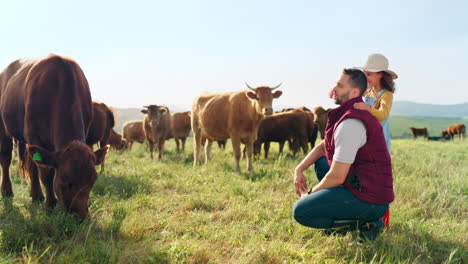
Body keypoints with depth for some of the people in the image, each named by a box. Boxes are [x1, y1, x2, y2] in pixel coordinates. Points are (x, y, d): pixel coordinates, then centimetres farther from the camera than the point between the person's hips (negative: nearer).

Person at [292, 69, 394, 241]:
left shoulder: (350, 124, -21)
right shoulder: (356, 113, 13)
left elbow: (337, 177, -21)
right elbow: (324, 146, 22)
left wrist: (311, 193, -3)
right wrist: (299, 169, 9)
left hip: (369, 201, -10)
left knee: (300, 211, -13)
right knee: (320, 161, 23)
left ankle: (362, 223, -5)